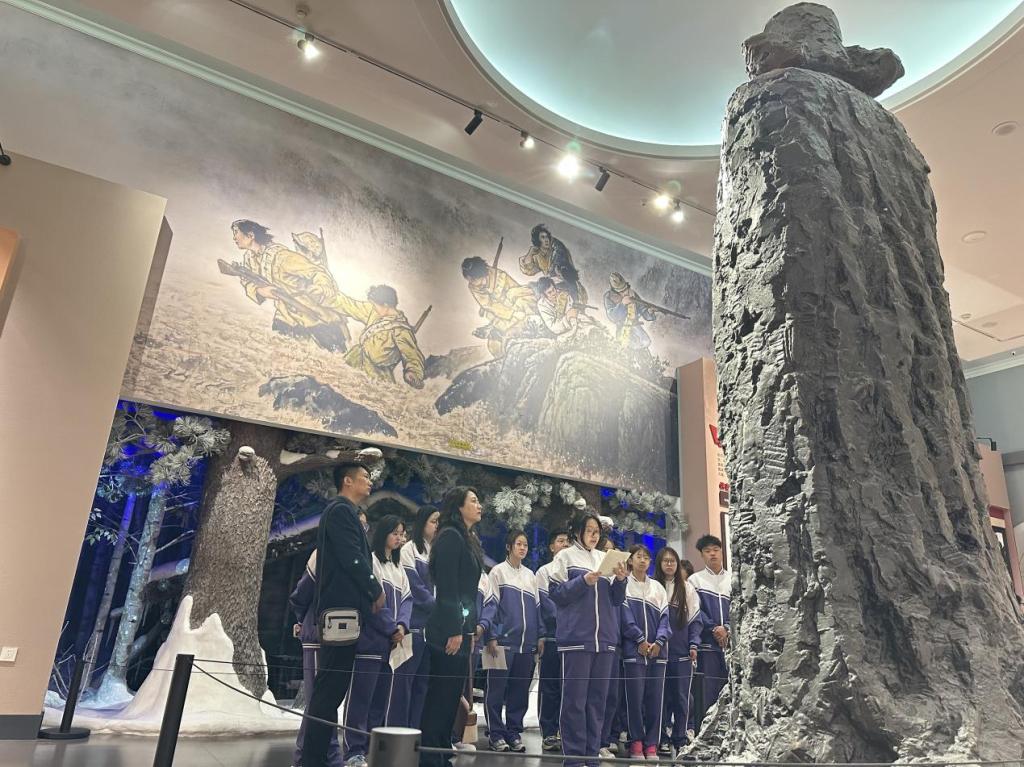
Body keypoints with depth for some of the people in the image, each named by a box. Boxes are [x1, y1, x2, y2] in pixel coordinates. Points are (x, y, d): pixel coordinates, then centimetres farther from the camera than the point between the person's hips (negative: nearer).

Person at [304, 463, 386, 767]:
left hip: (341, 608, 10)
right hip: (344, 607, -10)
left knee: (331, 684, 12)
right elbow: (352, 557, -18)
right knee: (331, 684, -7)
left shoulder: (342, 512, 21)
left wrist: (370, 590, 12)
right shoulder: (341, 510, -10)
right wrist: (376, 590, -8)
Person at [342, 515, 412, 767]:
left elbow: (406, 599, 12)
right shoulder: (370, 560, -5)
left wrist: (402, 626, -6)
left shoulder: (398, 567, 20)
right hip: (371, 639, -8)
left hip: (391, 641, 8)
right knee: (361, 697, -4)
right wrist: (392, 629, -10)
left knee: (382, 698, 10)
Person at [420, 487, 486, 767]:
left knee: (450, 695, 12)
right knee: (441, 696, -4)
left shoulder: (467, 539, 17)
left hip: (461, 627, 9)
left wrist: (470, 629, 16)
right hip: (448, 629, -9)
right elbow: (447, 587, -18)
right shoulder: (450, 536, -11)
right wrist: (454, 630, -20)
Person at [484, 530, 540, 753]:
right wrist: (492, 637, -11)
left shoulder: (530, 575, 16)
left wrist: (539, 638, 10)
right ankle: (496, 734, 9)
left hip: (526, 643, 5)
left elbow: (536, 607, 17)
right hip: (504, 641, -5)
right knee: (497, 689, -1)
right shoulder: (498, 571, 1)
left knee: (520, 691, 8)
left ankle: (514, 732, 18)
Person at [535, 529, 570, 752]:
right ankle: (549, 734, 7)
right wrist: (541, 635, -12)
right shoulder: (544, 571, 6)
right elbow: (542, 604, -3)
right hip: (553, 635, -3)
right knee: (549, 686, 0)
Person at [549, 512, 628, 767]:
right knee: (575, 698, -3)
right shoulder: (566, 556, 3)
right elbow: (556, 594, -4)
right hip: (576, 637, -4)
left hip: (604, 638, 5)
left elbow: (616, 600, 14)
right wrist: (583, 581, -16)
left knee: (597, 699, 9)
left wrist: (620, 580, -5)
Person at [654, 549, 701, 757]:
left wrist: (694, 645, -3)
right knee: (663, 697, 6)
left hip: (683, 653, 0)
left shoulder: (687, 588, 5)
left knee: (682, 697, 2)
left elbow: (695, 619, 6)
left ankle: (680, 741, 12)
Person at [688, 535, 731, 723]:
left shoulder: (732, 579, 12)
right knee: (708, 689, -3)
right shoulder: (695, 580, 7)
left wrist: (727, 628, -9)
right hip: (707, 643, -2)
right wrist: (714, 628, -11)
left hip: (731, 642, 2)